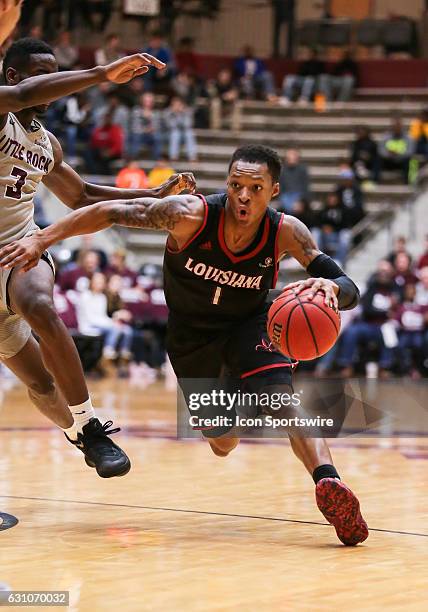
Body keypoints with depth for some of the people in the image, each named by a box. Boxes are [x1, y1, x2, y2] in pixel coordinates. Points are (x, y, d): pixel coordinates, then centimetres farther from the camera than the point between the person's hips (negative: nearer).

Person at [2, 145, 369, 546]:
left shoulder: (285, 233, -26)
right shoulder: (190, 215, -31)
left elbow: (350, 292, -25)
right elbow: (111, 212, -23)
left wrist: (330, 287, -50)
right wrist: (41, 239, -29)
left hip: (248, 324, 0)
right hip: (191, 335, 0)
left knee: (282, 398, -30)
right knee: (223, 442, 11)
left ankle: (329, 486, -39)